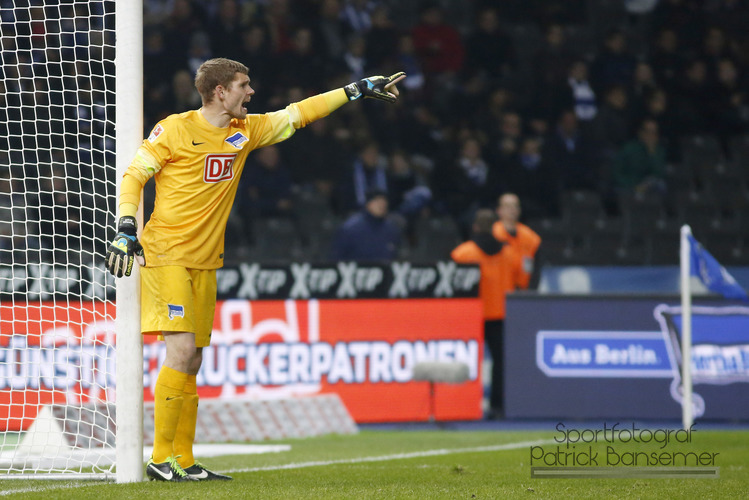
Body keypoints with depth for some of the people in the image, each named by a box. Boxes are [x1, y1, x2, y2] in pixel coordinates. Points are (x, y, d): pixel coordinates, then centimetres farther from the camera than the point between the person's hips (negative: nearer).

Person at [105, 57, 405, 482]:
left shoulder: (245, 131, 10)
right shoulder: (175, 129, -7)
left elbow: (296, 115, 20)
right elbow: (134, 175, -5)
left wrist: (356, 91, 19)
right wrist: (126, 228, -17)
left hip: (206, 263, 7)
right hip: (165, 255, -7)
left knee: (192, 362, 7)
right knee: (182, 350, -17)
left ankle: (184, 462, 11)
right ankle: (161, 458, -13)